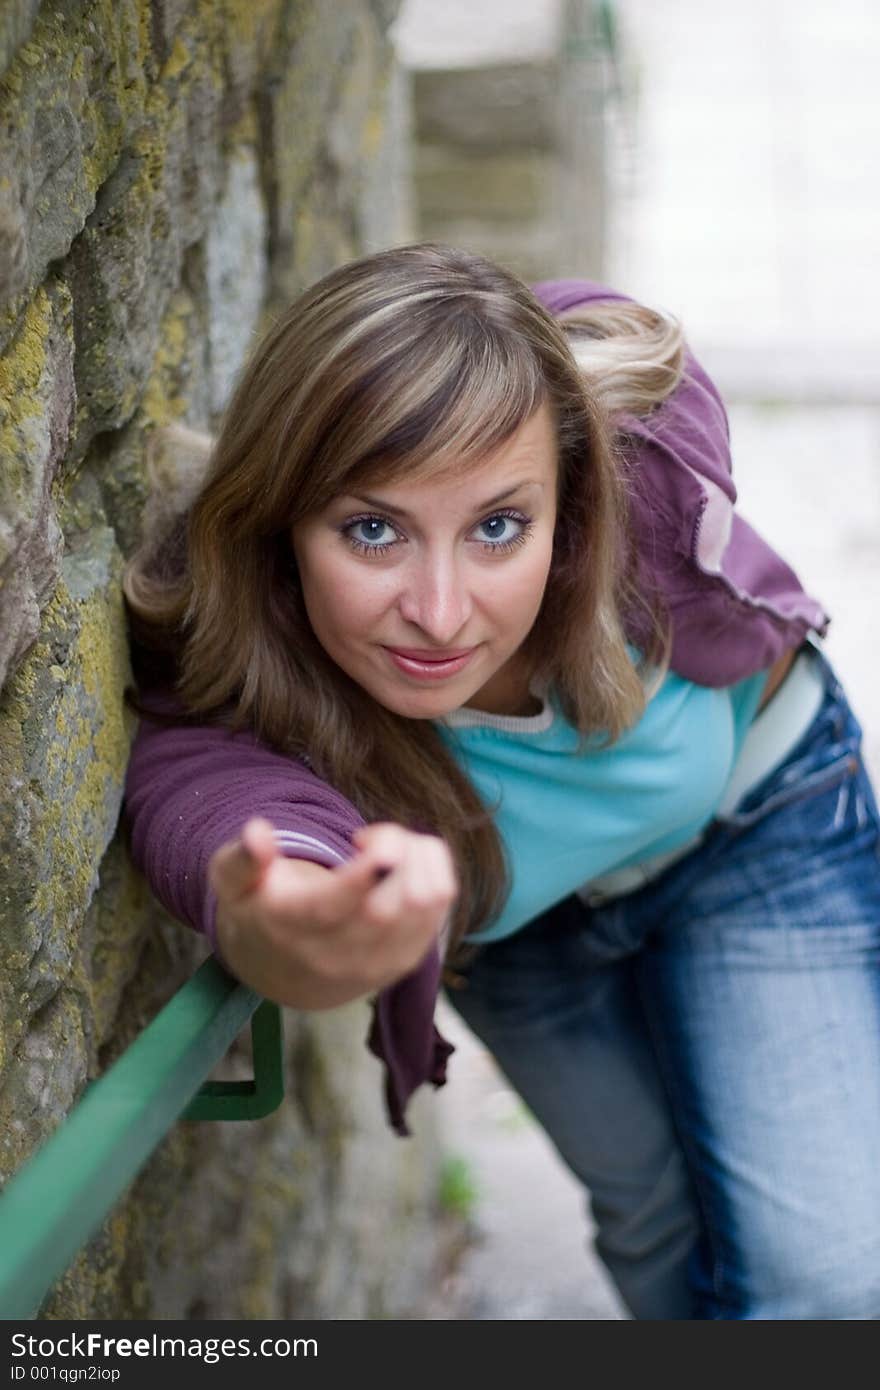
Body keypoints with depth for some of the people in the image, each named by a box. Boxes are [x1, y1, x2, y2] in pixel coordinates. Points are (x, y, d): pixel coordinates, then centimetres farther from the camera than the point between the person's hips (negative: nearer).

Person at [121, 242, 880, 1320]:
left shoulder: (642, 439, -38)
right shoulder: (212, 701, -42)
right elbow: (247, 829, -65)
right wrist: (278, 936, -86)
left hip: (751, 816, 0)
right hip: (518, 922, 0)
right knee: (653, 1216, 20)